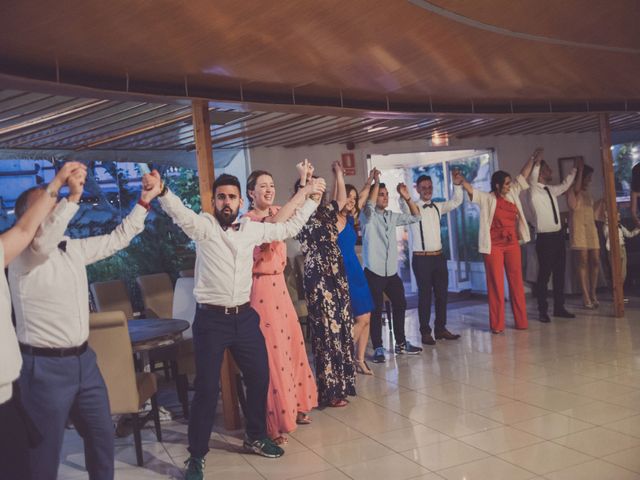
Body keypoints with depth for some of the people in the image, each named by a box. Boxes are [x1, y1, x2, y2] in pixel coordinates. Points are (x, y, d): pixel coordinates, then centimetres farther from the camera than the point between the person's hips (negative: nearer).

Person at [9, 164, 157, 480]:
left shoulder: (74, 248, 10)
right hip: (46, 366, -7)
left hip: (83, 359, 8)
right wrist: (73, 196, -42)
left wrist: (144, 202, 18)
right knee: (45, 451, 4)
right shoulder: (23, 255, -13)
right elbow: (43, 241, -36)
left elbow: (116, 239, 19)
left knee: (102, 435, 18)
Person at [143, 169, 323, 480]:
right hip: (211, 319, -5)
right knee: (207, 388, -1)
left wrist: (311, 198, 19)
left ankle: (255, 437, 38)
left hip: (244, 317, 5)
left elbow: (289, 228, 18)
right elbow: (180, 213, -27)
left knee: (259, 377, 15)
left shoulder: (252, 229, 7)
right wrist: (161, 192, -48)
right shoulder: (203, 226, -6)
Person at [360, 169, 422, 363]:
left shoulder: (392, 216, 12)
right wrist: (376, 182, -24)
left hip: (392, 271, 7)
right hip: (374, 272, -7)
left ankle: (401, 344, 27)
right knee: (376, 311, -2)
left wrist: (406, 197, 4)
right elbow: (369, 207, -29)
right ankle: (378, 348, 8)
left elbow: (415, 217, 16)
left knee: (400, 305, 13)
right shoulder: (367, 216, -6)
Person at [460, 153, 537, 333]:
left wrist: (532, 158, 18)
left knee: (516, 282, 8)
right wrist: (460, 180, -34)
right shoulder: (487, 199, -4)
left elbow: (523, 176, 18)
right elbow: (470, 189, -17)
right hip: (494, 245, -5)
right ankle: (497, 324, 6)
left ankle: (521, 321, 15)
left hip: (512, 244, 5)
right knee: (496, 284, 0)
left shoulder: (513, 194, 11)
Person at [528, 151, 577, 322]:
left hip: (558, 235, 8)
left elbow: (565, 185, 34)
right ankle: (542, 311, 6)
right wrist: (538, 160, -39)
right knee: (544, 274, -3)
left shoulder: (551, 190, 14)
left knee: (559, 273, 11)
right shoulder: (534, 190, -8)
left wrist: (574, 170, 35)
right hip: (545, 238, -8)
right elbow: (532, 179, -30)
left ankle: (559, 308, 20)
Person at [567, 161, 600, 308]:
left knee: (595, 261, 1)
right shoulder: (573, 191, -1)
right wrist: (580, 169, -17)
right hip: (579, 228, -7)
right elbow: (576, 188, -24)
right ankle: (586, 297, -9)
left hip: (591, 228, 7)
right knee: (583, 262, -9)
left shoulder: (587, 193, 22)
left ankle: (593, 293, 10)